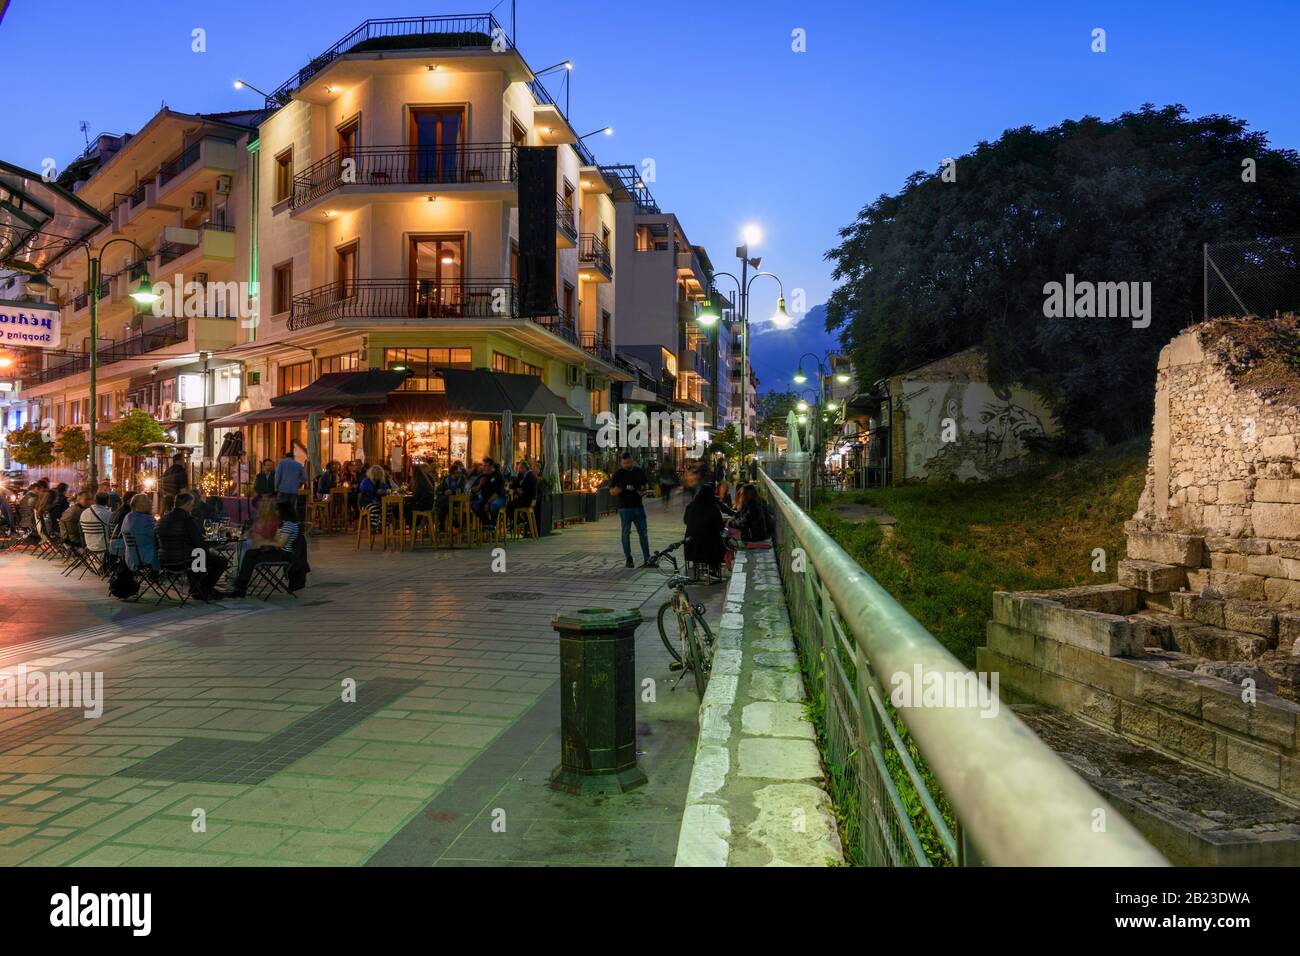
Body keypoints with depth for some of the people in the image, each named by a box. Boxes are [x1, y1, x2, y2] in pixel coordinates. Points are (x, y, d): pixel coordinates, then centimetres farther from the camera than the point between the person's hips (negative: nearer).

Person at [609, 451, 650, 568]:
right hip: (625, 508, -3)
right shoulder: (618, 474, -2)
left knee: (643, 533, 3)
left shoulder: (639, 472, 8)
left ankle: (647, 559, 6)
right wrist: (622, 487, -20)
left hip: (638, 506, 3)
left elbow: (644, 486, 19)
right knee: (625, 533, 3)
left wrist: (642, 491, -4)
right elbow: (612, 492, -3)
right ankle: (628, 559, 13)